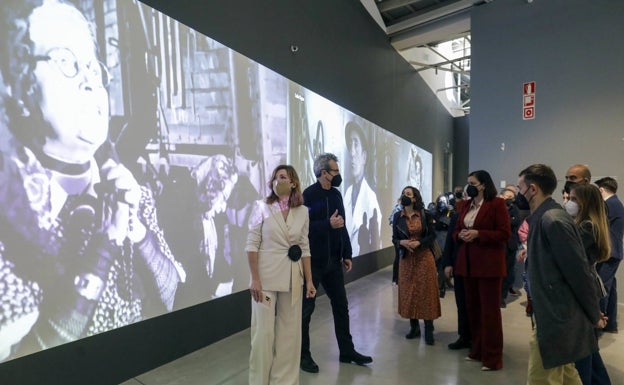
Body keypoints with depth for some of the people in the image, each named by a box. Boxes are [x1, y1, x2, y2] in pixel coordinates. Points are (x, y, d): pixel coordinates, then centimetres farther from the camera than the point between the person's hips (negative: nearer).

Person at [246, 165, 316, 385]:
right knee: (264, 331, 5)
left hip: (292, 278, 3)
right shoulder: (262, 207, -6)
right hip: (266, 276, -3)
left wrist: (309, 280, 5)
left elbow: (304, 248, 7)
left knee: (290, 331, 11)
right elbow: (252, 245, -7)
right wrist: (255, 279, -13)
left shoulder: (302, 211, 3)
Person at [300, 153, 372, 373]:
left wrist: (347, 254, 10)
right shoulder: (308, 195, -13)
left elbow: (342, 227, 12)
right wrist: (327, 224, -25)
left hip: (333, 260, 7)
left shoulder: (336, 194, 9)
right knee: (306, 308, 6)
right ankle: (303, 355, 22)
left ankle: (347, 351, 29)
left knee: (341, 305, 14)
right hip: (313, 261, -7)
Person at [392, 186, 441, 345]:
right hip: (406, 259, 3)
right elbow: (394, 238, 4)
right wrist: (402, 242, -17)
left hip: (424, 258, -2)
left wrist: (419, 243, -18)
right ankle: (414, 327, 22)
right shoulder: (397, 216, 1)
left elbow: (432, 235, -3)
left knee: (426, 292, 1)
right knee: (408, 292, 7)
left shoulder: (425, 215, -4)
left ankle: (429, 330, 12)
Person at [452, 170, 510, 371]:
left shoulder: (497, 203, -7)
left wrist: (478, 234, -19)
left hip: (489, 264, -7)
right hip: (468, 263, 7)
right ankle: (477, 350, 28)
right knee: (472, 308, 13)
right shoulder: (467, 205, 14)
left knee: (489, 310, 1)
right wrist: (460, 234, -5)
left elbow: (504, 234, -11)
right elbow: (456, 230, 17)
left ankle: (492, 357, 13)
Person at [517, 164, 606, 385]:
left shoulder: (553, 220, -23)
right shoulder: (543, 218, 6)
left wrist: (594, 315, -9)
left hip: (556, 318, -9)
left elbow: (579, 271, -19)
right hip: (554, 314, 9)